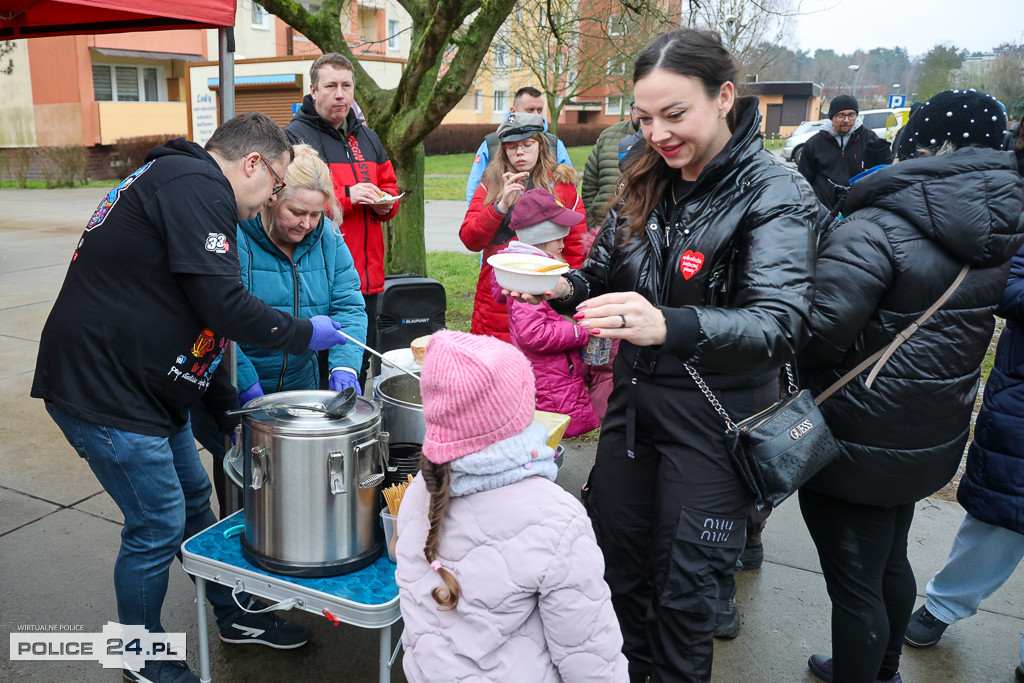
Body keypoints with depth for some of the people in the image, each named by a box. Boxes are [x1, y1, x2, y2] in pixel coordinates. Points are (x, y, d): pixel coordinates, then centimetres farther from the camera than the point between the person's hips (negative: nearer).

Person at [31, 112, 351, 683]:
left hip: (149, 388, 11)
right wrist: (305, 333, -9)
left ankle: (235, 616, 36)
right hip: (104, 390, -11)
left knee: (194, 500, 19)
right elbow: (223, 304, -25)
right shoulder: (197, 184, -16)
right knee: (158, 527, 2)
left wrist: (229, 406, 20)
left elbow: (187, 317, 21)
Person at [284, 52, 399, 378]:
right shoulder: (295, 137, -7)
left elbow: (388, 183, 25)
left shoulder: (365, 137, 17)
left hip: (367, 276, 7)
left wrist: (385, 202, 1)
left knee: (361, 366, 16)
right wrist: (345, 196, -21)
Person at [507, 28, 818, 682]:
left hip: (714, 417, -6)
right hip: (634, 400, 6)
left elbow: (780, 323, -28)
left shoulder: (774, 193, -15)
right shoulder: (647, 184, 3)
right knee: (616, 554, 18)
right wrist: (561, 287, -14)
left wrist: (669, 327, -46)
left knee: (684, 588, 8)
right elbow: (604, 274, 10)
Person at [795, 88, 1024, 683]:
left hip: (859, 446, -9)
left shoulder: (874, 231, -24)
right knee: (890, 561, 27)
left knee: (854, 585, 7)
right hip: (934, 435, 9)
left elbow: (818, 334, -29)